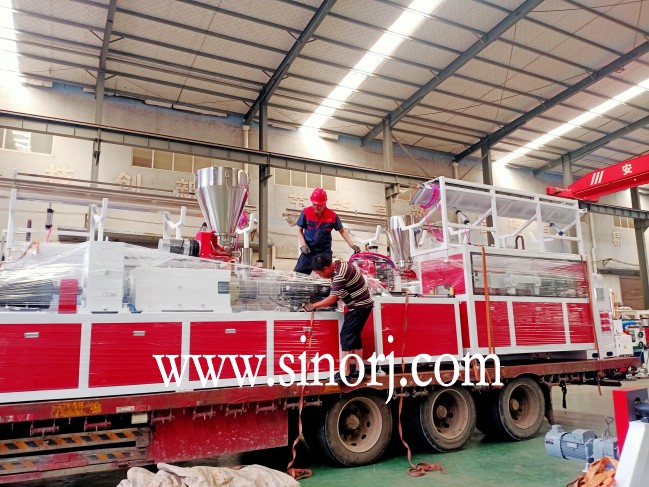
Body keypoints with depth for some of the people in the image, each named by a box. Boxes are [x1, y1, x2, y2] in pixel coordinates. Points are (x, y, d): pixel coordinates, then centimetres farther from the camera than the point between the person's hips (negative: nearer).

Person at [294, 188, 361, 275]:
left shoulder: (332, 215, -9)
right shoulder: (306, 212, -10)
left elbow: (342, 231, 3)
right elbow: (299, 230, 2)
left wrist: (352, 245, -4)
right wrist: (303, 245, -10)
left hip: (325, 251, 0)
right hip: (308, 250, 0)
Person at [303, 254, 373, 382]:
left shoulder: (340, 274, -24)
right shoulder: (340, 265, 6)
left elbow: (332, 299, -22)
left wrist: (313, 306, -13)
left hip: (359, 306, -10)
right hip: (360, 305, 10)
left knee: (347, 336, -10)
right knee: (354, 336, 13)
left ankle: (345, 374, -9)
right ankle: (359, 371, 18)